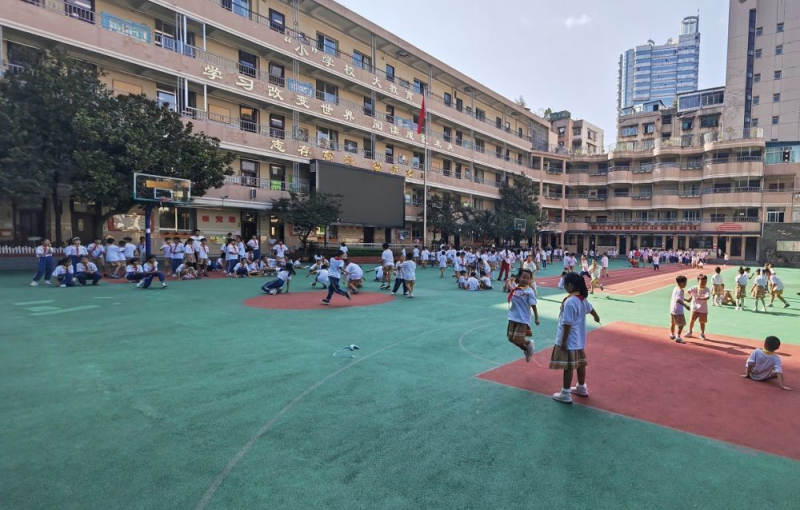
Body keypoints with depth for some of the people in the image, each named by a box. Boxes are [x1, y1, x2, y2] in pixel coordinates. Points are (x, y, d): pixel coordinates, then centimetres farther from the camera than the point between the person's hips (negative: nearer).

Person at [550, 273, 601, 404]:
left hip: (569, 340, -9)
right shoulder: (582, 298, 3)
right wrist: (596, 317, 46)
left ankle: (565, 394, 9)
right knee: (580, 363, 20)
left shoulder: (569, 302, -25)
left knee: (568, 367, 0)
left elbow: (567, 324, -24)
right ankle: (582, 388, 35)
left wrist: (563, 341, -17)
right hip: (579, 339, 9)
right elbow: (591, 309, 25)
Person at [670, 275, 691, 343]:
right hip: (678, 310, -10)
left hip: (672, 309, 10)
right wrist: (685, 305, -32)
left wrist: (685, 299, 30)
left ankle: (672, 335, 35)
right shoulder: (680, 290, -21)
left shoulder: (675, 288, 7)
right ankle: (678, 337, -3)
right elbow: (678, 300, -32)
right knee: (681, 324, -2)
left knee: (673, 323, 22)